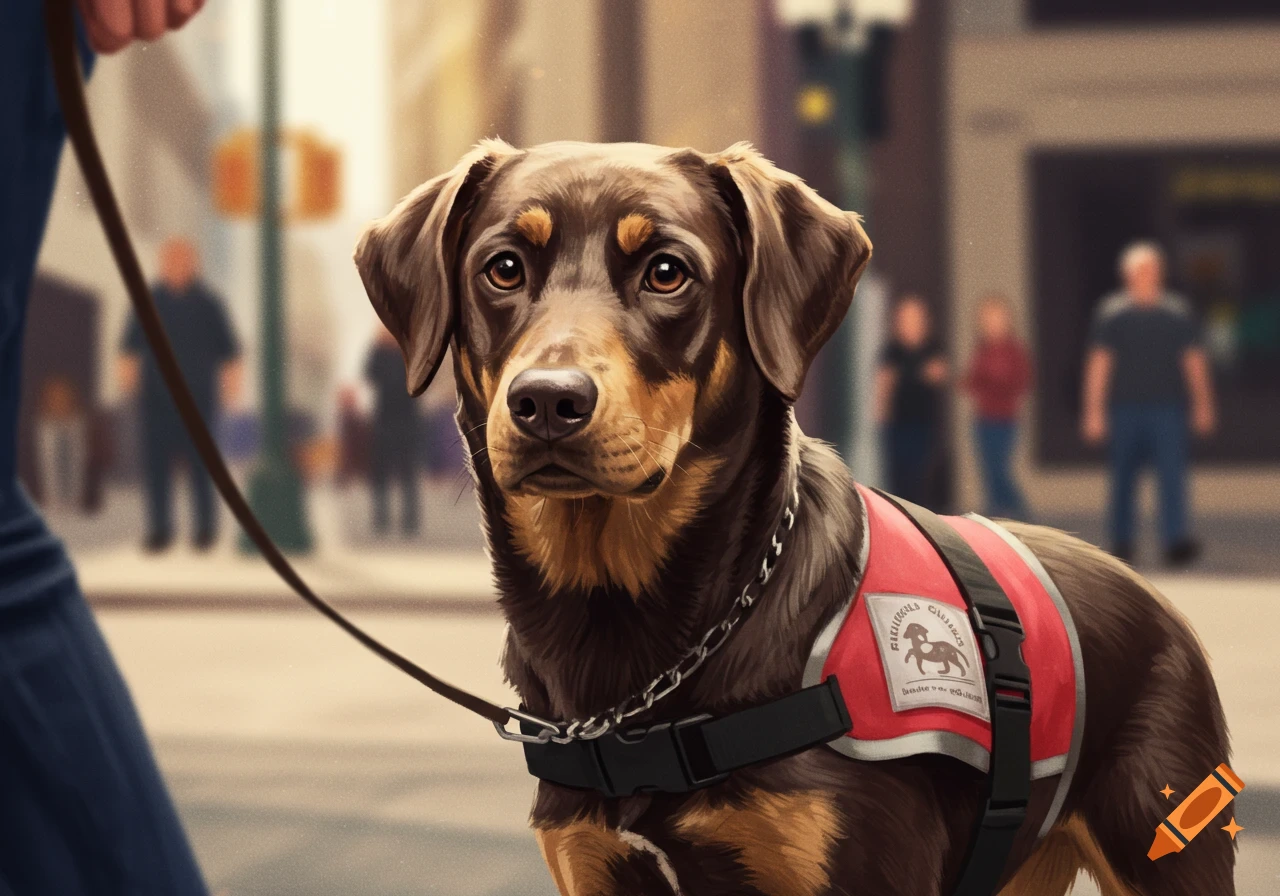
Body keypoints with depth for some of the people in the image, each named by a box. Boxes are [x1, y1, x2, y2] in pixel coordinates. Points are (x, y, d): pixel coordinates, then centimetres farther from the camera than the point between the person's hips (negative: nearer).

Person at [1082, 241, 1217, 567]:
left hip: (1168, 408, 1)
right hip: (1125, 408, -1)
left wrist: (1203, 406, 10)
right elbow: (1098, 363, -1)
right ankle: (1121, 544, 19)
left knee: (1172, 472, -12)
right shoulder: (1111, 312, 0)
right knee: (1123, 478, 7)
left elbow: (1194, 360, 10)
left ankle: (1176, 540, -20)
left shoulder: (1178, 310, 6)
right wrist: (1094, 412, -6)